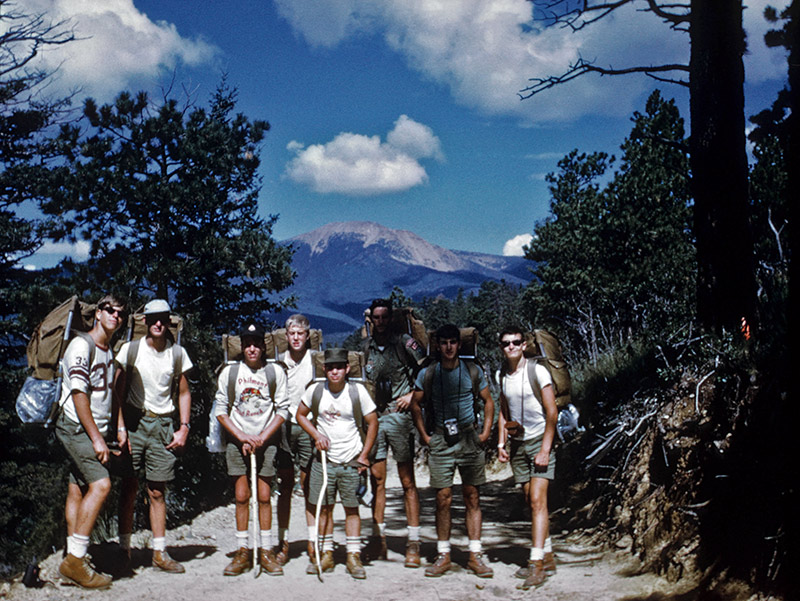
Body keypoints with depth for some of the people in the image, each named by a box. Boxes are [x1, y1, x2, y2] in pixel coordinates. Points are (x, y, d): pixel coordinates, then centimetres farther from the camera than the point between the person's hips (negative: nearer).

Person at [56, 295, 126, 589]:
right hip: (76, 427, -8)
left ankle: (73, 561, 6)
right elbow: (78, 393, -17)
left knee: (78, 490, 6)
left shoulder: (109, 351, 18)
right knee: (101, 484, -19)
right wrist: (96, 438, -20)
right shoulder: (81, 345, -10)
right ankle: (75, 560, -16)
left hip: (93, 431, 8)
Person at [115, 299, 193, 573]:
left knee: (157, 491, 2)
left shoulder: (178, 353, 6)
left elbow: (184, 393, 13)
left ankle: (160, 553, 6)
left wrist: (184, 428, 4)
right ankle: (124, 548, 8)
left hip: (163, 425, 1)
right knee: (129, 486, -1)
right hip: (133, 420, -1)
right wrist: (120, 427, -7)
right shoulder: (130, 350, 1)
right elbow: (117, 391, 1)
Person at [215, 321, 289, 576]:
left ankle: (266, 551, 7)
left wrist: (262, 437, -8)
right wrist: (242, 437, -6)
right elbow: (221, 410, 4)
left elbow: (282, 410, 1)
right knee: (241, 496, 1)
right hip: (237, 441, 1)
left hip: (266, 441, -1)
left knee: (264, 496, 0)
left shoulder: (275, 372, 1)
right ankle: (243, 551, 8)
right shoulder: (229, 372, 3)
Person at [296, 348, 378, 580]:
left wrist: (364, 456, -4)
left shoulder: (357, 391, -6)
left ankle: (354, 557, 9)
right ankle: (326, 555, 15)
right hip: (324, 459, 2)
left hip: (351, 460, -1)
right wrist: (316, 435, -4)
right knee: (324, 508, 5)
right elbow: (301, 415, 12)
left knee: (352, 508, 2)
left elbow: (372, 422, 1)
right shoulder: (315, 391, -2)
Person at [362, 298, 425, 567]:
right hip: (374, 416, 5)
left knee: (407, 481, -2)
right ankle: (378, 539, 14)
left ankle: (413, 544, 0)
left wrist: (413, 394, -8)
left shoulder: (403, 342, -2)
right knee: (377, 478, 6)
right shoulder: (366, 346, 12)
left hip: (399, 416, -4)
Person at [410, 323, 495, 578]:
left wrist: (485, 432, 5)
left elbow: (488, 401, 13)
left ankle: (475, 556, 4)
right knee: (443, 498, -1)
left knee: (472, 497, 1)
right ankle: (443, 556, 6)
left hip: (469, 440, 0)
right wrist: (425, 436, 6)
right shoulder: (427, 374, 3)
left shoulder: (472, 371, 4)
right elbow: (415, 404, 12)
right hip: (440, 441, 0)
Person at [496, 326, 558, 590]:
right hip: (517, 443, 6)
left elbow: (552, 413, -11)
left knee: (537, 500, -14)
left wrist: (545, 449, -16)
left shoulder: (537, 371, -11)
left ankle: (536, 564, -15)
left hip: (539, 440, -6)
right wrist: (501, 443, 6)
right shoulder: (501, 375, 6)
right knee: (531, 502, 8)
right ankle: (548, 558, 18)